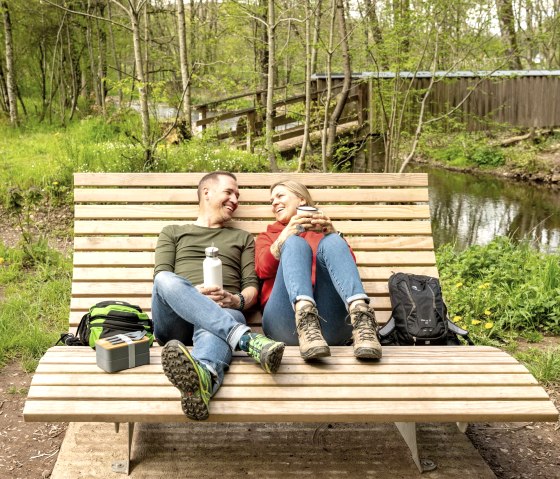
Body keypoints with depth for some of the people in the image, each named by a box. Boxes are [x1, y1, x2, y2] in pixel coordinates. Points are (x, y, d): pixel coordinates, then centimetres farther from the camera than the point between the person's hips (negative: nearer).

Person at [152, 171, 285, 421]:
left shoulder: (243, 239, 31)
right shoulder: (173, 232, 28)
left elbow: (252, 286, 17)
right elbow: (161, 278, 11)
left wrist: (237, 300, -9)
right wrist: (193, 293, -13)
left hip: (226, 314, 0)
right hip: (175, 323, 0)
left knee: (211, 330, -39)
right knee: (167, 281, -35)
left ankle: (203, 377, -76)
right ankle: (248, 340, -49)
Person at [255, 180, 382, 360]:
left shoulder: (323, 231, 31)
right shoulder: (267, 236, 31)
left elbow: (349, 263, 10)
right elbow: (263, 269, 7)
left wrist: (331, 233, -9)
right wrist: (287, 233, -11)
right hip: (287, 322, 0)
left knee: (331, 242, -18)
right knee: (295, 243, -19)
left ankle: (361, 317, -45)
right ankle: (305, 320, -48)